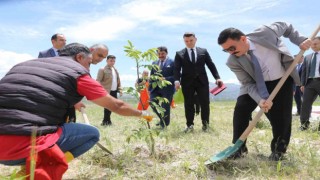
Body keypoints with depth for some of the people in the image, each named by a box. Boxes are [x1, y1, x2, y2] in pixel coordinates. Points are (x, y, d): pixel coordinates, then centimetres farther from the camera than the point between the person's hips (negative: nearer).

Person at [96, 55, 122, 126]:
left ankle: (106, 121, 22)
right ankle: (106, 121, 5)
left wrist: (120, 90, 12)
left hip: (114, 92, 7)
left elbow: (118, 81, 22)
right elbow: (98, 81, -9)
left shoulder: (115, 70, 18)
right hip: (107, 92, -7)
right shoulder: (102, 70, -4)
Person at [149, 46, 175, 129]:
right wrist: (150, 87, 6)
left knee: (165, 108, 2)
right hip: (155, 88, 5)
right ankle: (163, 119, 22)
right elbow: (151, 76, 16)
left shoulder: (172, 62, -3)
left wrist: (165, 79, -21)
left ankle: (164, 125, 19)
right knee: (152, 104, -3)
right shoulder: (154, 63, 14)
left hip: (167, 89, -5)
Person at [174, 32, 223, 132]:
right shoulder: (179, 54, 6)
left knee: (205, 103, 0)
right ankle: (190, 125, 12)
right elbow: (177, 69, -3)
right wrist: (177, 80, -20)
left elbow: (211, 65, 8)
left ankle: (205, 124, 15)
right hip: (187, 83, -1)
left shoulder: (203, 51, 11)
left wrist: (217, 78, -3)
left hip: (202, 81, 1)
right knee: (189, 105, 2)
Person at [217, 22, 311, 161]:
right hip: (256, 84, 0)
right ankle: (239, 147, -2)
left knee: (282, 116, -4)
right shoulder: (233, 62, -22)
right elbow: (248, 83, -19)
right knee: (241, 108, -17)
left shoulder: (264, 33, -25)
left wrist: (300, 41, -15)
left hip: (282, 81, 0)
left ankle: (279, 149, 21)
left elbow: (286, 27, -4)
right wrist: (260, 100, -36)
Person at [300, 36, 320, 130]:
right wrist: (303, 84, 8)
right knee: (306, 103, -1)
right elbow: (304, 71, 16)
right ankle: (304, 123, 5)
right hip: (310, 82, 3)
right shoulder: (307, 57, 18)